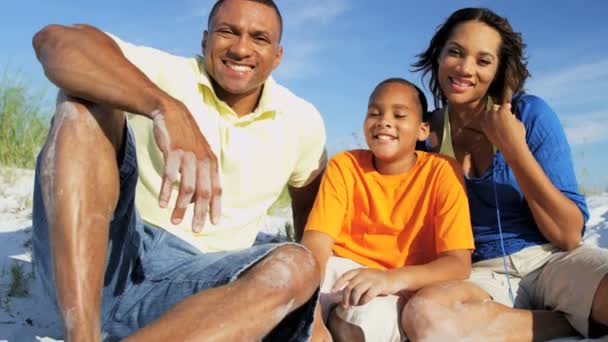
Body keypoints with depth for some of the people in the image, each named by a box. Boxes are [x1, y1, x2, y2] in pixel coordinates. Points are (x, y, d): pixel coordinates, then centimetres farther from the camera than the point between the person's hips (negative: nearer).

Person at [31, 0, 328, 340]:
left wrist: (311, 299, 12)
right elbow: (54, 39, -22)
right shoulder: (166, 75, -5)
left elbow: (311, 203, 21)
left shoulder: (302, 122, 5)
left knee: (295, 267, -27)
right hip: (89, 264, -1)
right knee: (87, 99, -21)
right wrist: (167, 108, -39)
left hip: (189, 278, 2)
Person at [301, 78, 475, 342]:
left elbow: (459, 263, -16)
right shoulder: (344, 166, -2)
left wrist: (393, 279, -36)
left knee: (365, 318, -34)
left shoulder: (442, 172, -7)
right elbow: (316, 244, -12)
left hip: (403, 291, -1)